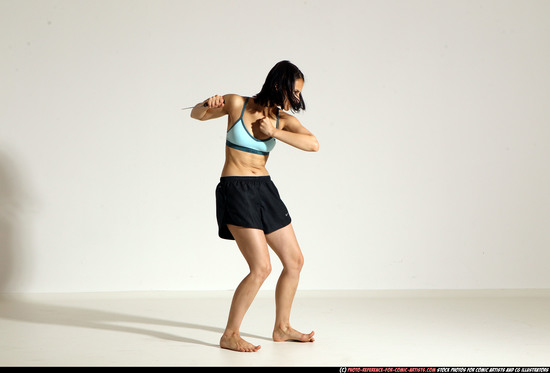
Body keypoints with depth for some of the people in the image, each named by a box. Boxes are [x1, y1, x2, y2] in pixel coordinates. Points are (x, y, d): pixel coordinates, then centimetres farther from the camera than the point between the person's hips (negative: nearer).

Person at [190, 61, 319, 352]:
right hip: (235, 190, -7)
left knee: (295, 261, 11)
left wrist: (274, 132, -16)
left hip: (265, 189, 7)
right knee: (261, 267, -16)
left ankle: (282, 328, 27)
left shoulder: (283, 119, 5)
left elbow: (313, 144, -10)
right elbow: (196, 115, 7)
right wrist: (208, 105, -16)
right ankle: (229, 336, -2)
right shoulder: (237, 104, -6)